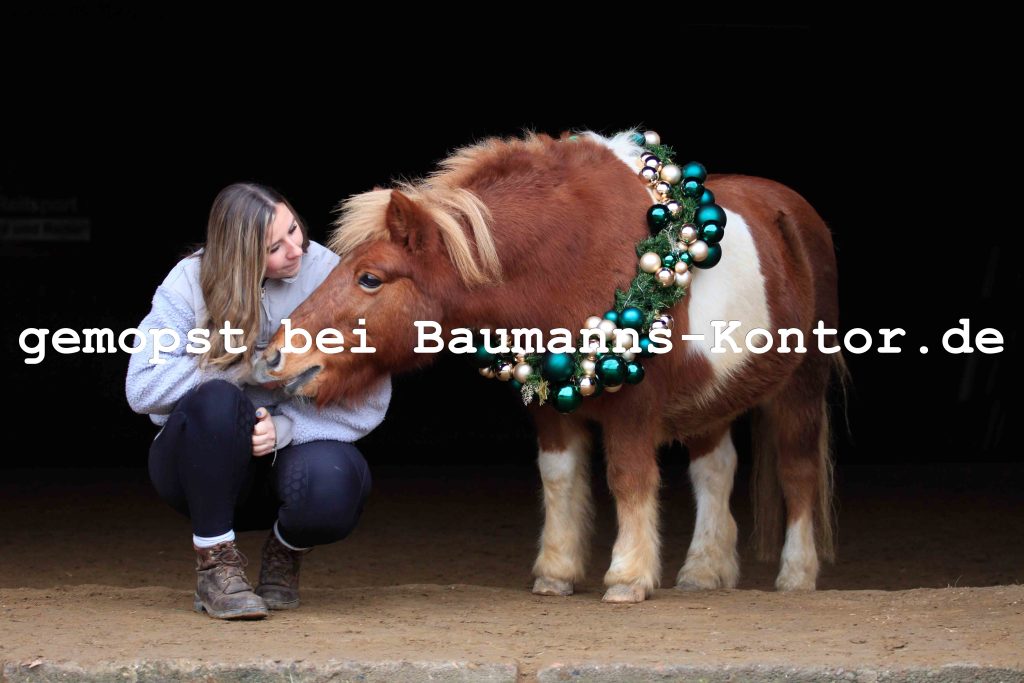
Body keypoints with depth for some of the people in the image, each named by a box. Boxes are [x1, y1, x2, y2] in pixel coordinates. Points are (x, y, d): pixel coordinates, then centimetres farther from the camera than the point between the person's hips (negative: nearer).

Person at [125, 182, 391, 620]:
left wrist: (286, 428, -28)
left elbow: (369, 402, -11)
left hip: (287, 458, 1)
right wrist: (253, 366, -23)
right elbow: (142, 388, -19)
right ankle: (216, 566, -16)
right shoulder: (191, 283, -11)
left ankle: (286, 552, 3)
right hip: (201, 464, 0)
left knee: (331, 486, -36)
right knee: (217, 399, -35)